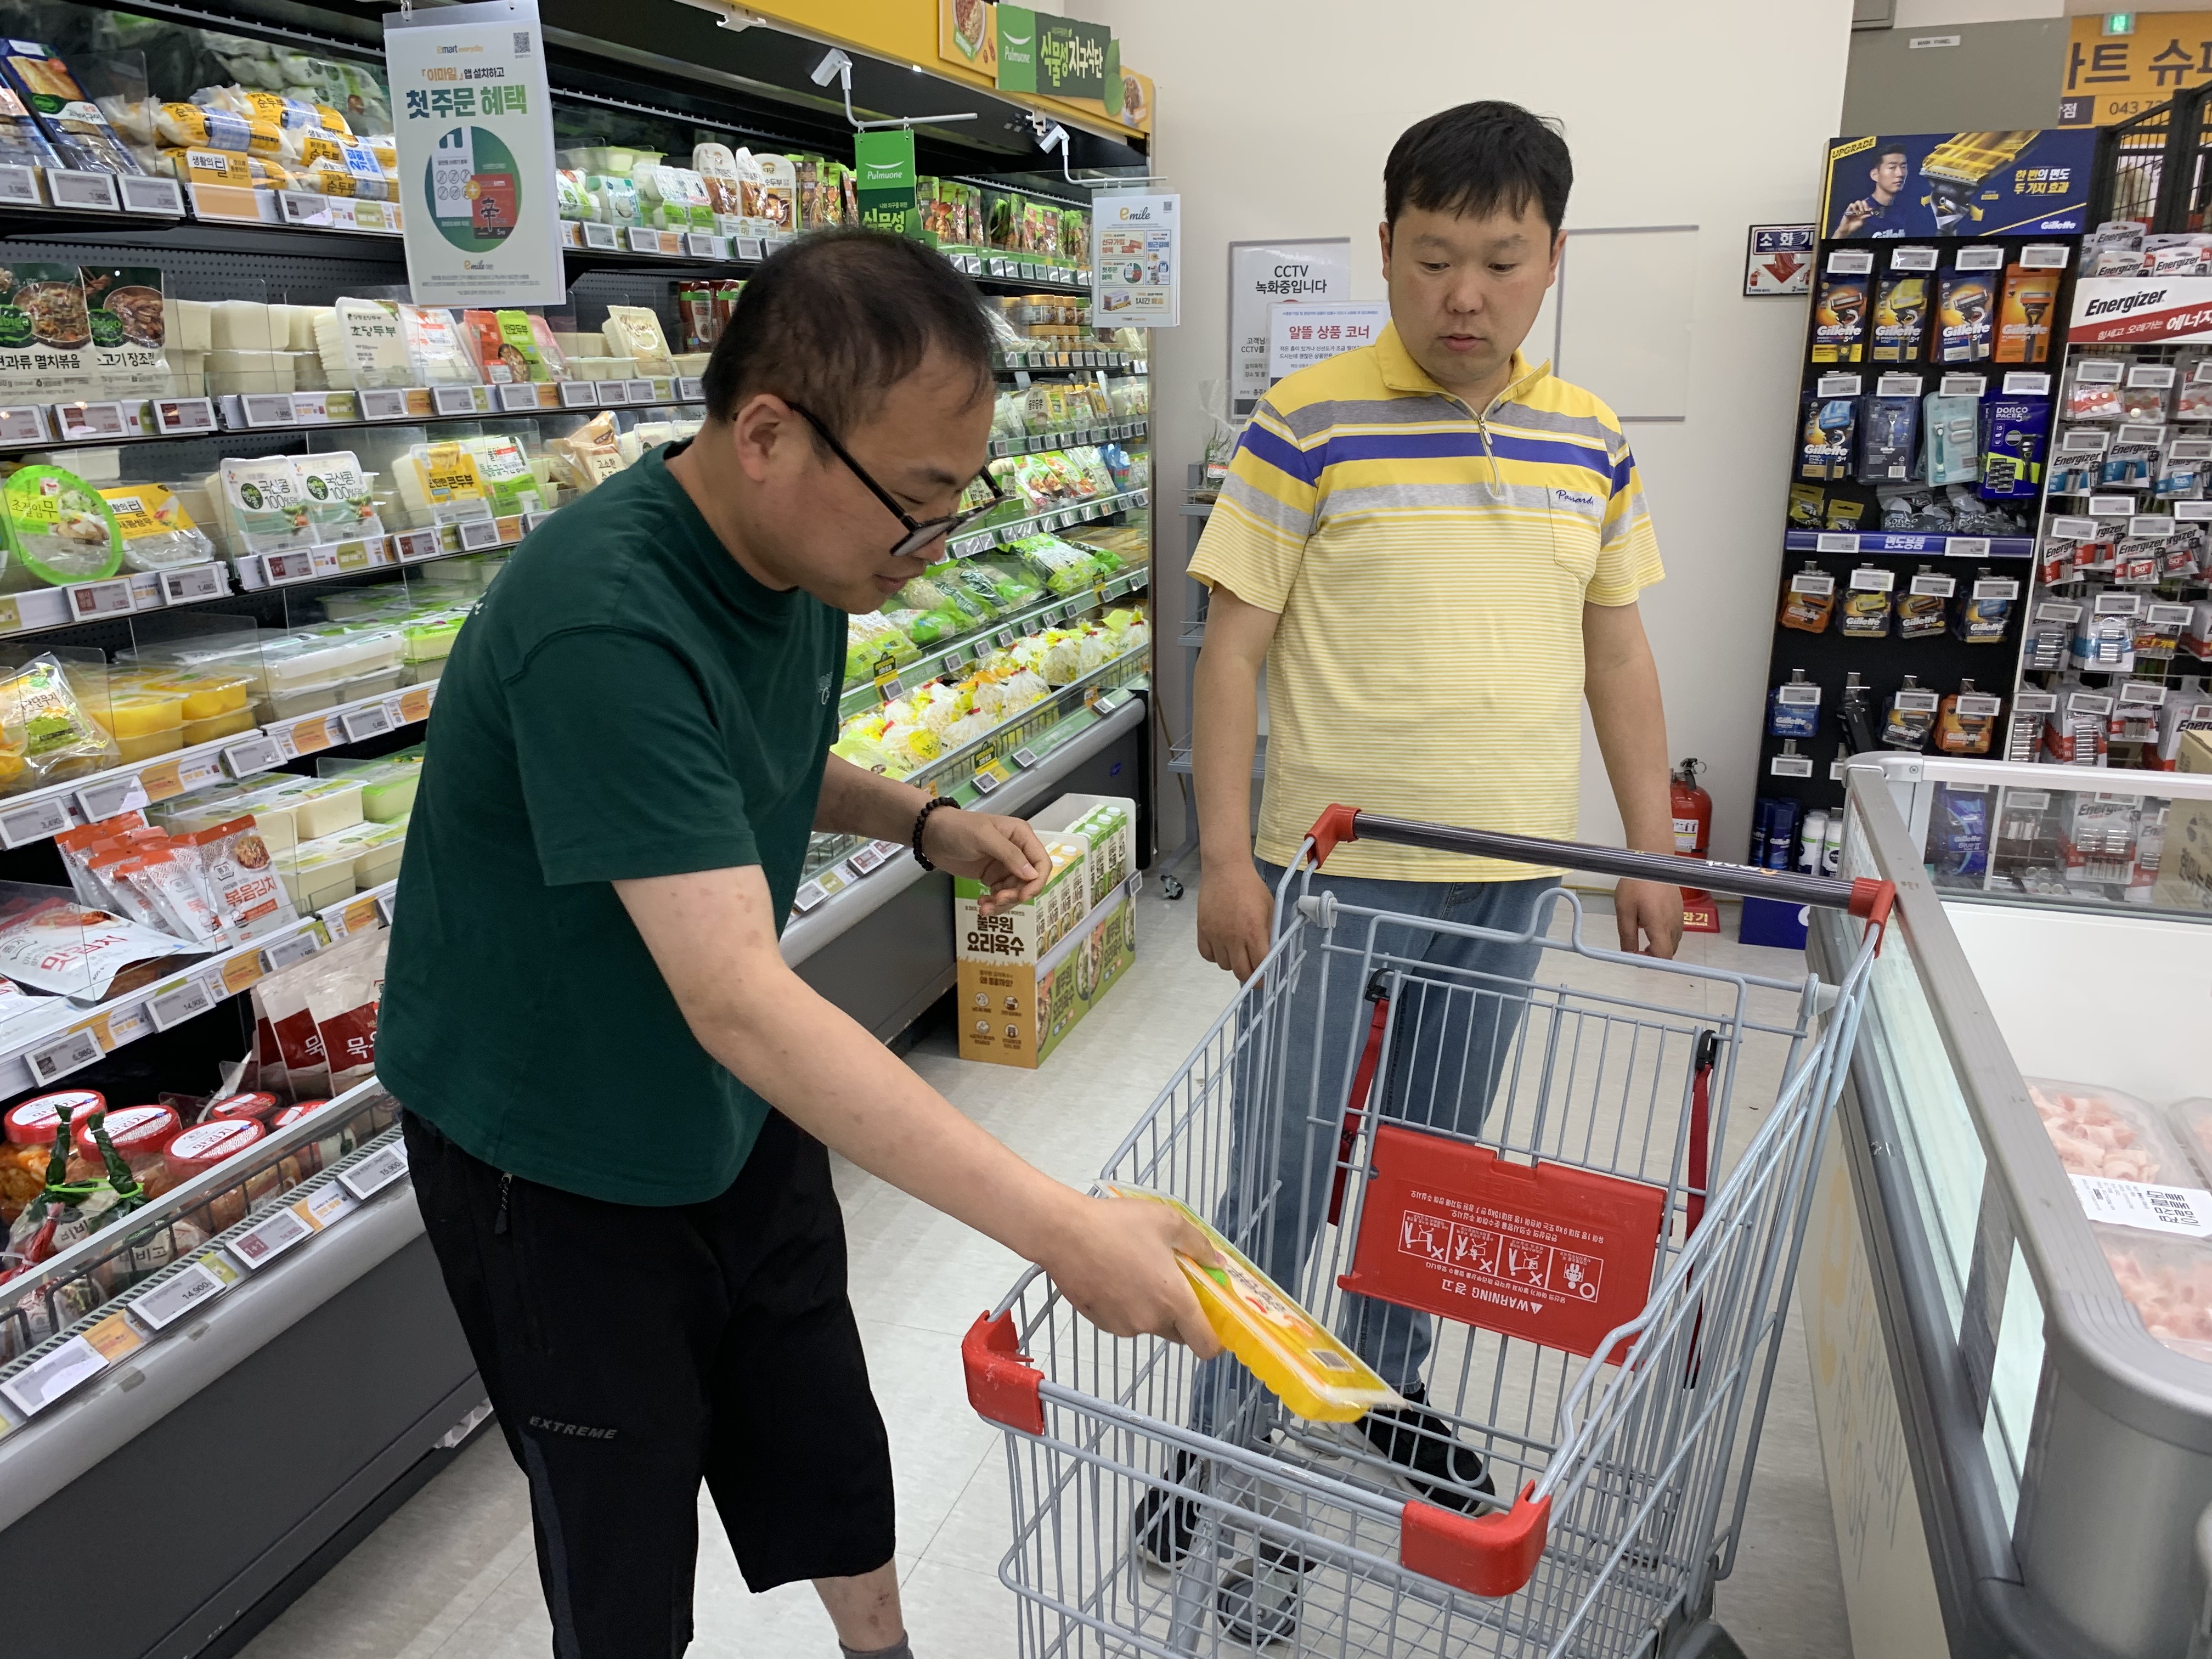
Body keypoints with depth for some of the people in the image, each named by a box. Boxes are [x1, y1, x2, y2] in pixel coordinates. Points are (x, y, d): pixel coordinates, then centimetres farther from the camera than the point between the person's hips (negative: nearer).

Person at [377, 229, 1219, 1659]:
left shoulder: (808, 553, -6)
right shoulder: (604, 624, -34)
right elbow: (738, 999, -39)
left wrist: (923, 822, -7)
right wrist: (1061, 1228, -39)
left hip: (743, 1113, 7)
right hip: (560, 1164, -7)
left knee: (824, 1443, 22)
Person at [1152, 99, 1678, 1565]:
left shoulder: (1592, 443, 6)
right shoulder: (1309, 424, -8)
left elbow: (1616, 647, 12)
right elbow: (1236, 642, -8)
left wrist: (1653, 845, 11)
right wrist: (1226, 857, -12)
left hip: (1510, 879, 4)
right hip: (1332, 874, -4)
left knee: (1434, 1157, 19)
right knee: (1285, 1171, 6)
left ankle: (1391, 1387, 42)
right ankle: (1224, 1442, 27)